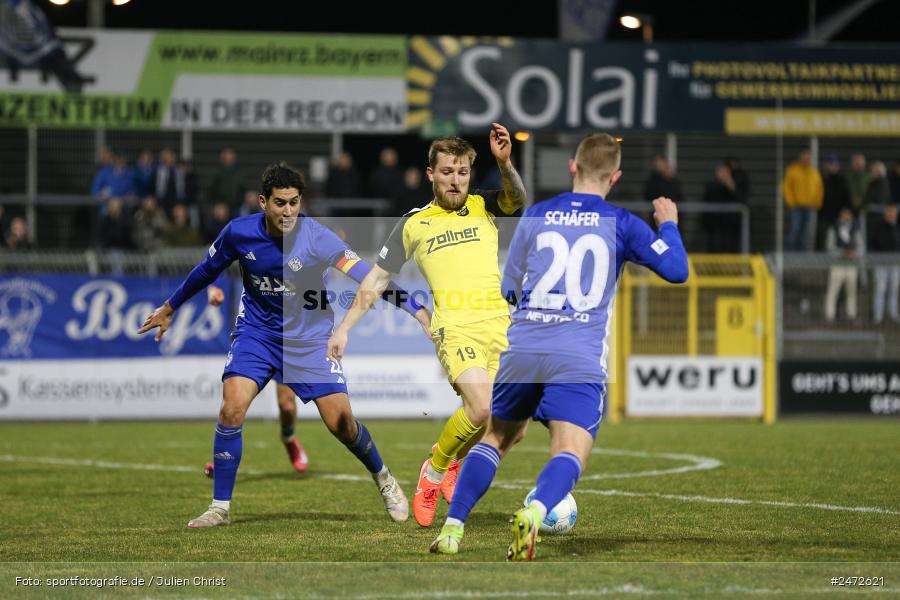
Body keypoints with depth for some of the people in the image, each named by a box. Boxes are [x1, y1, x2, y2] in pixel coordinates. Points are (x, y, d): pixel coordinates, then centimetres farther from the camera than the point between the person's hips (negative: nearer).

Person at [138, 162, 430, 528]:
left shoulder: (316, 239, -23)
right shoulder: (239, 233, -14)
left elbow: (365, 275, -29)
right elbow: (206, 271, 6)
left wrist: (416, 310, -39)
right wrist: (169, 308, 18)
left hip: (309, 337, -2)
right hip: (257, 330, 2)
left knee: (341, 423, -4)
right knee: (231, 409, -18)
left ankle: (383, 478, 27)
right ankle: (220, 508, -5)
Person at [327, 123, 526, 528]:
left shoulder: (484, 206, 13)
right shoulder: (413, 224, 12)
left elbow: (517, 200, -10)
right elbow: (375, 281, 17)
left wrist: (505, 163, -30)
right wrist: (344, 328, 12)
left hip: (499, 322, 3)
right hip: (455, 325, -3)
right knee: (481, 407, -24)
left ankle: (452, 462, 33)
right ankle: (434, 471, 1)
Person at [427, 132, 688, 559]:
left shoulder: (535, 216, 12)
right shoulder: (620, 223, 5)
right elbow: (676, 270, 7)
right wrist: (668, 224, 24)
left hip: (523, 349, 3)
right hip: (579, 359, -3)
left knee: (497, 436, 20)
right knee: (570, 451, -9)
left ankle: (452, 527, 9)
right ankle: (534, 511, -40)